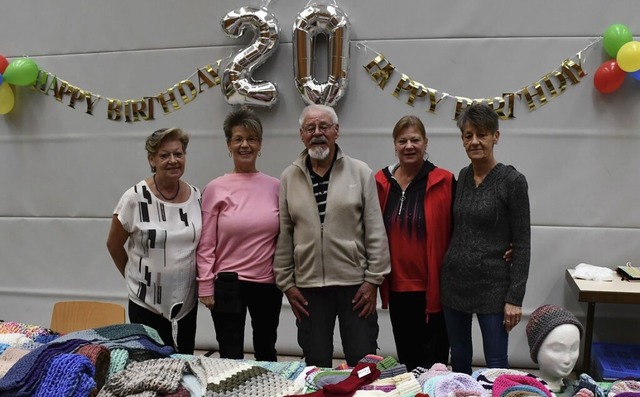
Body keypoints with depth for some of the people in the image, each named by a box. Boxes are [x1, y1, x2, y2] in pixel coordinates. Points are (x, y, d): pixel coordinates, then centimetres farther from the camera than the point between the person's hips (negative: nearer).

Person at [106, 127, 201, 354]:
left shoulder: (197, 197, -1)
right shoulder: (135, 197, -12)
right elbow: (113, 244, 1)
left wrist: (203, 283, 8)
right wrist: (133, 275, 8)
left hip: (187, 302, 3)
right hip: (146, 302, -3)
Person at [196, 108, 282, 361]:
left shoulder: (274, 187, 2)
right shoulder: (216, 188, -5)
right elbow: (206, 245, -3)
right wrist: (205, 287, -6)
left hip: (268, 283, 3)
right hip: (228, 283, -2)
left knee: (266, 352, 18)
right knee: (231, 356, 4)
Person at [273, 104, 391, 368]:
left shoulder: (360, 173, -1)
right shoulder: (289, 177, 4)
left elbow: (375, 231, -2)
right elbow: (284, 235, 5)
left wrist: (373, 279, -5)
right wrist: (286, 283, 3)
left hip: (355, 284, -1)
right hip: (308, 286, 2)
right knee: (316, 365, 13)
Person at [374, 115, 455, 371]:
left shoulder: (444, 181, -7)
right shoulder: (381, 182, 4)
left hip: (433, 288, -4)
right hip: (397, 288, 4)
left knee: (433, 361, 5)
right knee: (405, 356, 16)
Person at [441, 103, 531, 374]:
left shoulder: (512, 181, -9)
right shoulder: (461, 177, 7)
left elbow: (522, 243, -9)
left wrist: (515, 297, -12)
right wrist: (441, 280, 11)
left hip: (491, 284, -5)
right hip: (454, 281, 5)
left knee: (496, 365, 2)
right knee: (458, 360, 14)